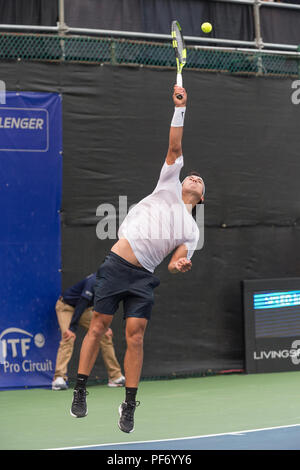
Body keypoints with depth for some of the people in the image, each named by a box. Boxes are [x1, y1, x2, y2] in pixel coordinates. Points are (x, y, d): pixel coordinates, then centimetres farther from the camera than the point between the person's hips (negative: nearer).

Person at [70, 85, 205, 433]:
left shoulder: (191, 230, 16)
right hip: (116, 264, -1)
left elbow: (176, 263, 8)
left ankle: (129, 406, -2)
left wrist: (178, 265, -16)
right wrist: (180, 110, 0)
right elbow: (174, 148, 7)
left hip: (143, 276, 1)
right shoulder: (170, 187, 14)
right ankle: (80, 391, 8)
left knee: (135, 335, -8)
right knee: (98, 325, -2)